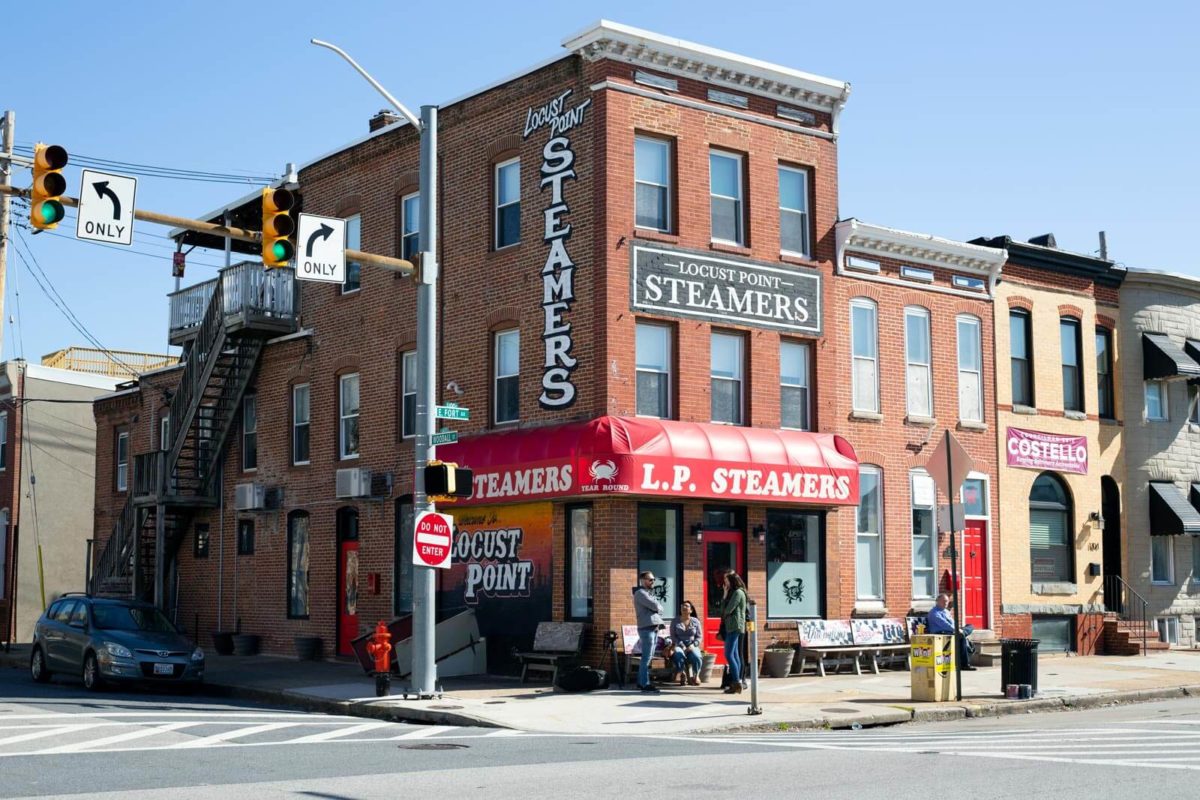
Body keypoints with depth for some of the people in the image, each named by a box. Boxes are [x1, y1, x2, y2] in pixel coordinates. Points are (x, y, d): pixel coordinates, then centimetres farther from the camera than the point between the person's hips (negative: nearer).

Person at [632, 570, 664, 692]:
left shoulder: (647, 593, 22)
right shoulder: (640, 593, -8)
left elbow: (660, 608, 16)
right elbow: (655, 606, -17)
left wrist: (656, 607, -3)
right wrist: (657, 606, 3)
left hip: (654, 627, 10)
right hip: (647, 628, -10)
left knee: (647, 657, 12)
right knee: (647, 658, -9)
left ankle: (641, 682, 17)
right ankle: (645, 684, -9)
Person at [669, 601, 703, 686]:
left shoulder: (695, 621, 9)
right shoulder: (675, 621, 8)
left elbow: (700, 636, 6)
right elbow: (673, 636, 1)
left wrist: (693, 645, -12)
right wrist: (682, 646, -13)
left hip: (692, 647, 1)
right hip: (679, 646, -1)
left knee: (697, 658, -33)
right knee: (679, 655, -38)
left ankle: (696, 675, -4)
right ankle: (682, 674, -13)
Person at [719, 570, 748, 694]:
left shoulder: (738, 593, -11)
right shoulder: (732, 592, 20)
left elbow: (728, 610, -15)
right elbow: (724, 609, 17)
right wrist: (725, 595, 10)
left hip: (735, 627, -10)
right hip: (730, 627, 10)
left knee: (729, 654, -15)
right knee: (734, 655, 8)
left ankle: (737, 682, -16)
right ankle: (736, 683, 8)